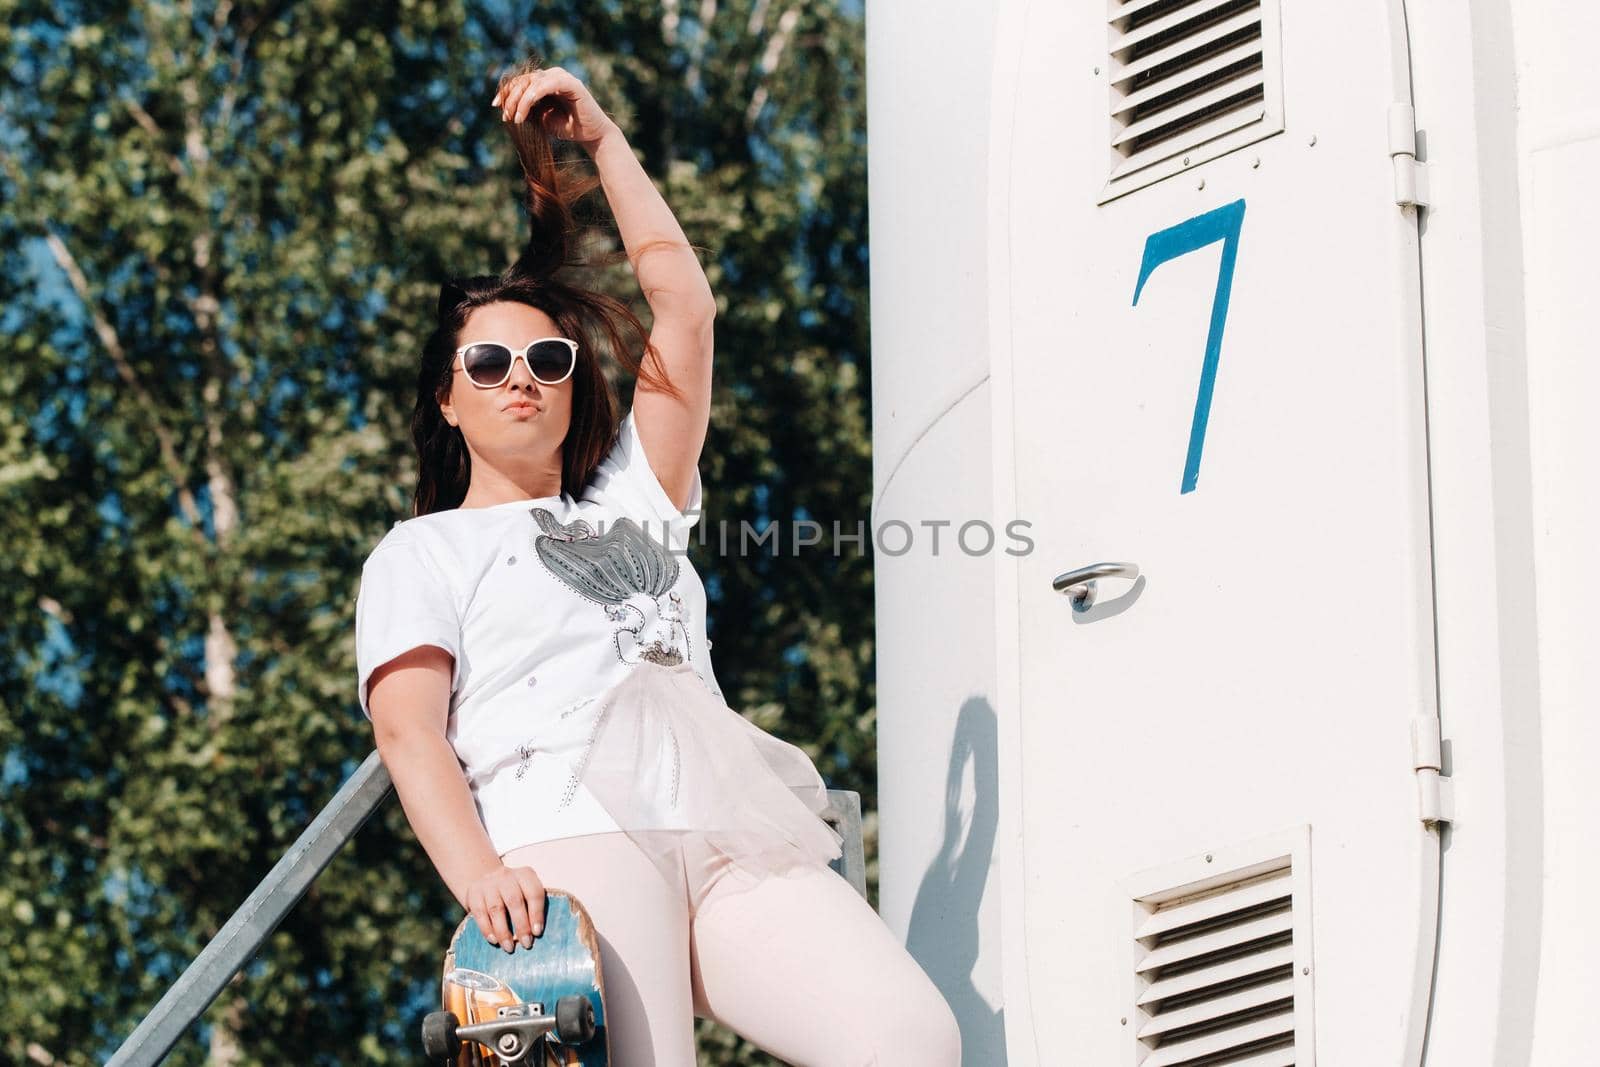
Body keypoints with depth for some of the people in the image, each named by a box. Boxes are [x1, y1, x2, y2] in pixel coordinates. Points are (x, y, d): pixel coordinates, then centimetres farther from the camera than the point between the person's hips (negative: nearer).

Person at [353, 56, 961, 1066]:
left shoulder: (633, 502, 34)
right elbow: (408, 728, 4)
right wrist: (475, 871, -16)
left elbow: (685, 304, 28)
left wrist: (604, 138, 27)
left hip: (732, 847, 4)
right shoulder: (423, 551, 21)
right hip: (568, 844, -4)